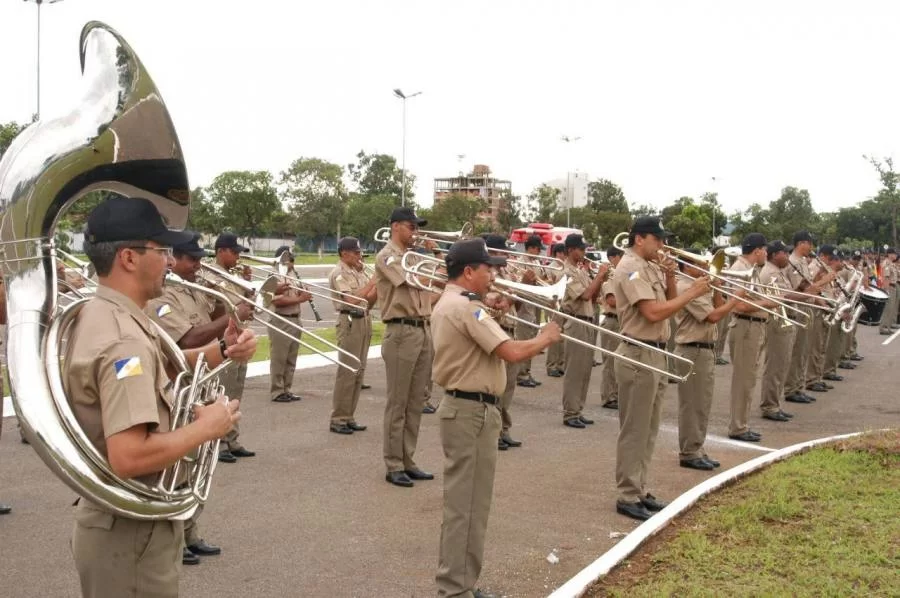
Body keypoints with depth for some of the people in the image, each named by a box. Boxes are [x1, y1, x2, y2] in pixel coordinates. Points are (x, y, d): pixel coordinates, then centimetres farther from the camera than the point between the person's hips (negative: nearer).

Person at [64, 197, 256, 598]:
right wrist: (205, 427, -21)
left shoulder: (96, 313, 6)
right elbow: (129, 457, -34)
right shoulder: (124, 339, -26)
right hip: (132, 533, -10)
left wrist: (222, 351, 1)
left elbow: (159, 368, 18)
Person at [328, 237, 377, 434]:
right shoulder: (339, 273, -9)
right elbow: (352, 299, -19)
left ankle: (348, 416, 16)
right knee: (347, 371, -7)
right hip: (349, 321, -8)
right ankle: (337, 419, -1)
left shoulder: (359, 271, 15)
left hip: (364, 320, 8)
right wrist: (372, 282, -17)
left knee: (359, 371, 9)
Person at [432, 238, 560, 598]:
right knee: (465, 505, -4)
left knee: (466, 502, 17)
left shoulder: (449, 302, 14)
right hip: (472, 411, -11)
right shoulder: (466, 307, -19)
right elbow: (512, 352, -25)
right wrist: (546, 338, -8)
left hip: (463, 407, 11)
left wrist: (488, 312, 8)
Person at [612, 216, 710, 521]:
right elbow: (654, 312, -24)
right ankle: (627, 497, 4)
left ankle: (638, 490, 24)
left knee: (647, 431, 15)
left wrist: (670, 278, 0)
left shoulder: (649, 267, 15)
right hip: (638, 356, -10)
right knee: (634, 431, -3)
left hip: (655, 355, 10)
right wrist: (693, 292, -19)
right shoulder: (630, 268, -15)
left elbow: (670, 302, 16)